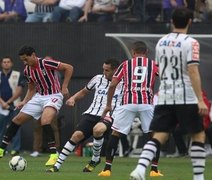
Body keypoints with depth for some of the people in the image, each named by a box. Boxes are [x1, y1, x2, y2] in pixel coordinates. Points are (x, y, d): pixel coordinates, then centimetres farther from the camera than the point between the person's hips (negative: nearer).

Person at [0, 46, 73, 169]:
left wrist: (64, 87, -16)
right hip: (39, 96, 8)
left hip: (53, 96, -8)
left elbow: (69, 68, -14)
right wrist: (24, 102, 2)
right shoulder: (27, 71, 3)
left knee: (45, 121, -32)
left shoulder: (46, 63, -19)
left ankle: (54, 155, -24)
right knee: (17, 120, 6)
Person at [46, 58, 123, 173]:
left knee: (97, 129, -37)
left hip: (108, 117, -3)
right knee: (77, 134, -21)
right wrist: (73, 98, 7)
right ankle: (57, 165, -17)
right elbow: (84, 92, 27)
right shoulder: (98, 79, 13)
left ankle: (95, 159, -10)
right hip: (92, 114, 3)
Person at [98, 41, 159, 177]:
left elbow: (112, 85, 9)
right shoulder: (153, 65, 15)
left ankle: (107, 168, 5)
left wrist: (108, 105, 17)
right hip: (147, 103, 0)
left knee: (115, 134, 9)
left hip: (128, 103, 0)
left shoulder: (126, 64, 14)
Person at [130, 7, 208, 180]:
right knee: (199, 135, 10)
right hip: (186, 99, -5)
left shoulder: (161, 42, 10)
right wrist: (200, 100, -19)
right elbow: (193, 71, -17)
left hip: (164, 98, 5)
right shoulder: (190, 43, -8)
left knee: (158, 137, 1)